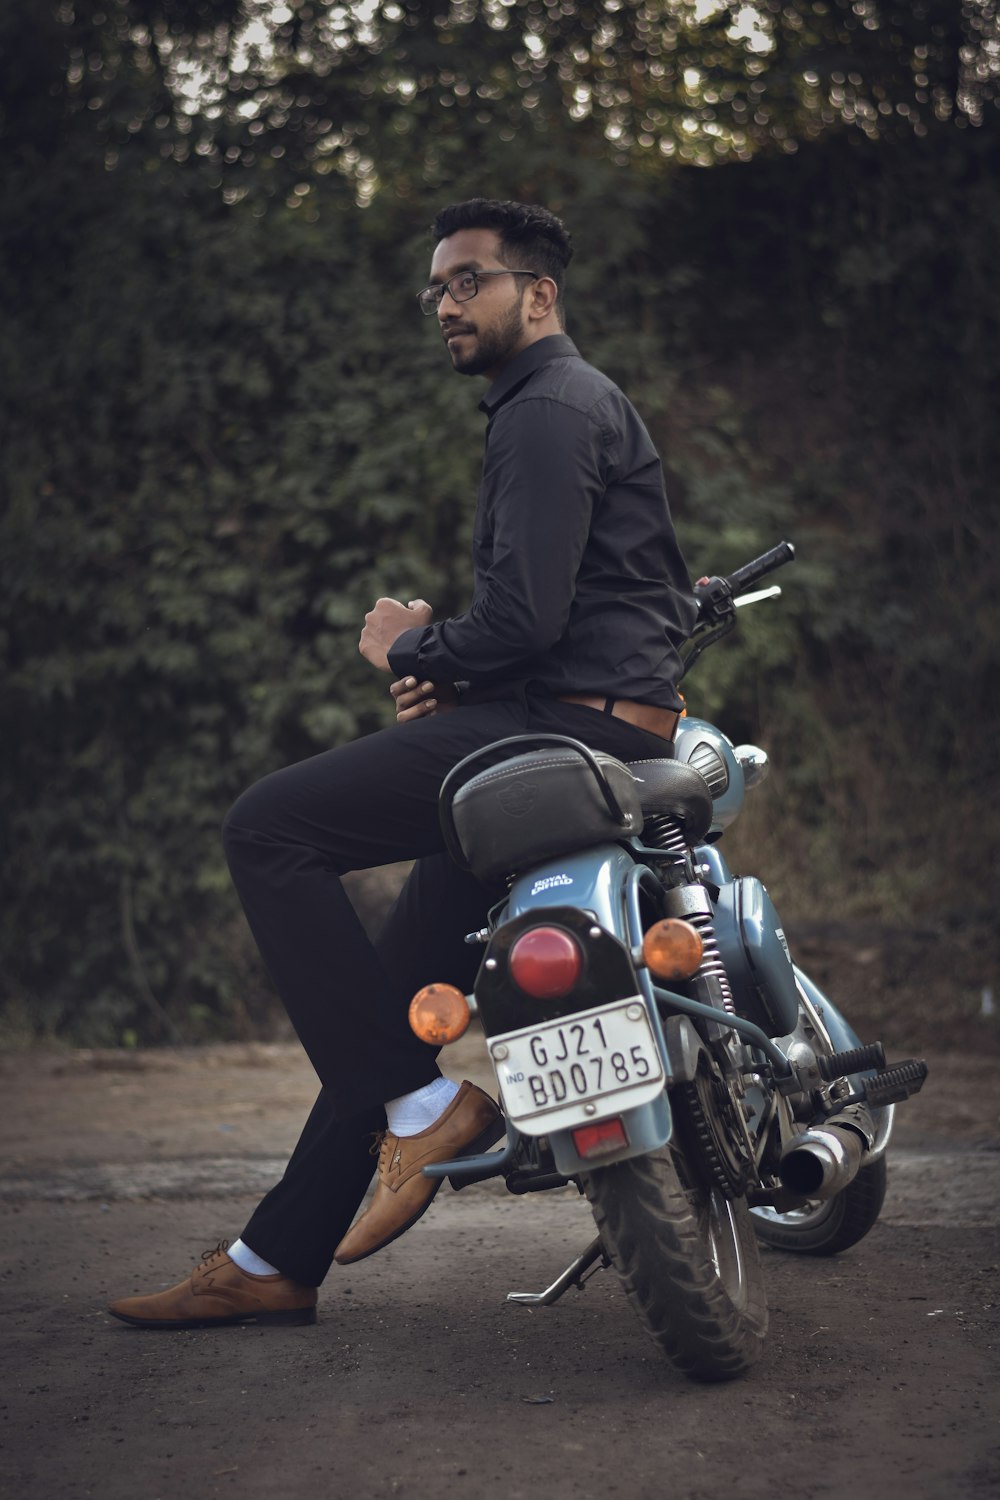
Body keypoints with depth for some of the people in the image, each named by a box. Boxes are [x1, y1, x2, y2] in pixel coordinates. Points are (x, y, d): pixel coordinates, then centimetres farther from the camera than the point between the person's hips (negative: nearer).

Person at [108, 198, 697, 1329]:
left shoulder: (548, 409, -8)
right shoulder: (584, 401, 26)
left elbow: (524, 614, -20)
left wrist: (409, 649, -2)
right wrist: (452, 669, 12)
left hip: (563, 724, -11)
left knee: (270, 828, -17)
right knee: (388, 992, 11)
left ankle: (423, 1101, -14)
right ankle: (279, 1261, 16)